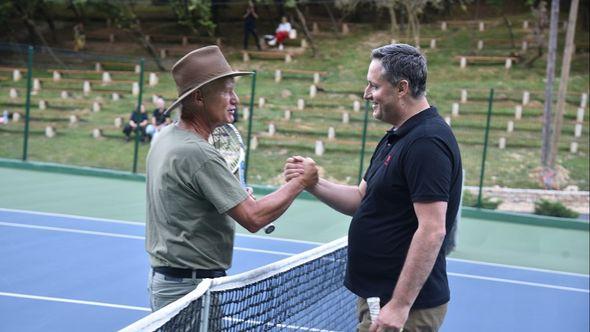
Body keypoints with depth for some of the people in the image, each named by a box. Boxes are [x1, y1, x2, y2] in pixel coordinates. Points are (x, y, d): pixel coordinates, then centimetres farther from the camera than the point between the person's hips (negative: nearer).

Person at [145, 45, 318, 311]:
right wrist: (300, 182, -12)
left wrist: (238, 200, 11)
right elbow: (253, 219, -24)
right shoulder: (199, 154, -23)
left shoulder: (167, 137, 7)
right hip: (191, 288, -10)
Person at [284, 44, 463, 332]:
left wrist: (400, 305, -25)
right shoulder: (395, 138, 12)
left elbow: (432, 231, -25)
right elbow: (361, 200, 15)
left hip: (407, 307, -10)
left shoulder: (426, 142, -20)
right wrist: (312, 183, -1)